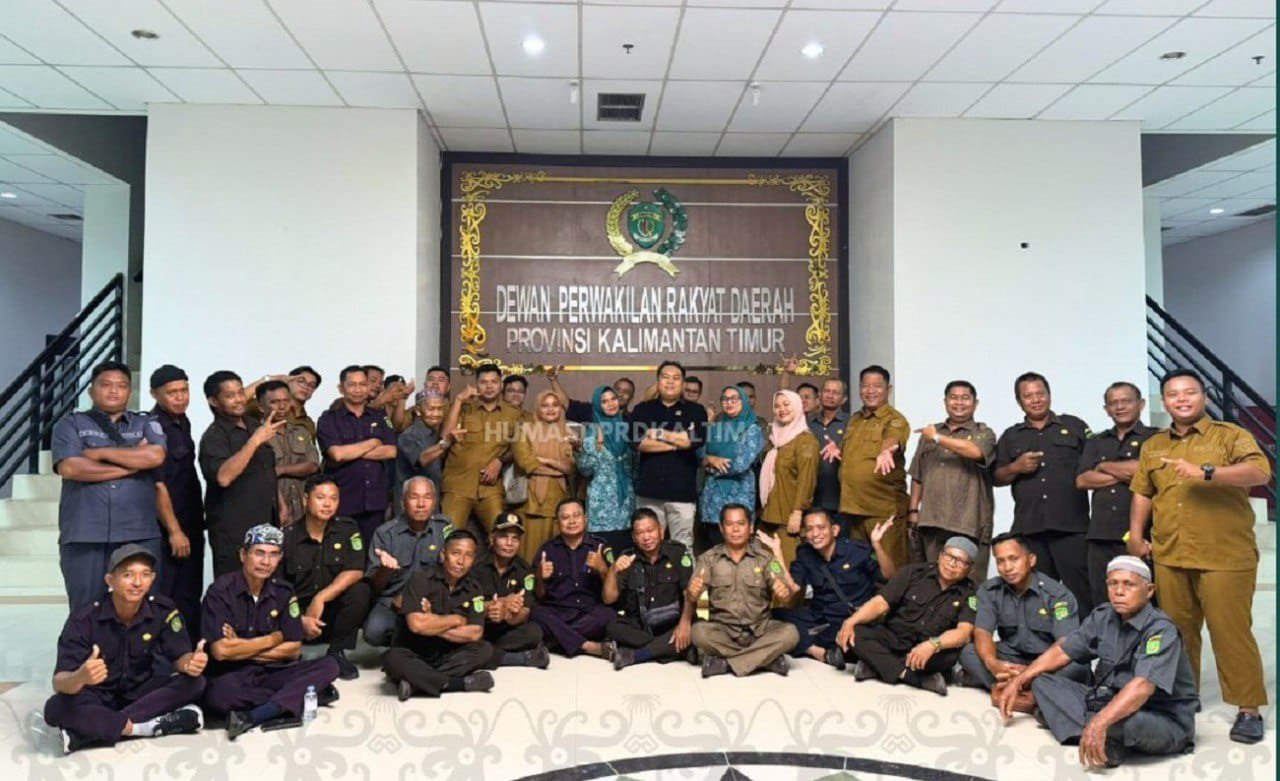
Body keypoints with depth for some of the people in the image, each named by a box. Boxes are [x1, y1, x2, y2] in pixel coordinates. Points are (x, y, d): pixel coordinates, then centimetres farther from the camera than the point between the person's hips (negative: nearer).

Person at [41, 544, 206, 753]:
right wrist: (80, 677, -51)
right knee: (56, 708, -34)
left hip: (140, 692, 2)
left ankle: (93, 728, -25)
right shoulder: (83, 619, -19)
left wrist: (190, 663, -38)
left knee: (195, 682, -24)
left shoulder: (163, 611, -13)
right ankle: (148, 726, -28)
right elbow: (59, 682, -25)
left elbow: (179, 657, -11)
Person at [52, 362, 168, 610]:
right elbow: (70, 468, -6)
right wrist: (133, 463, -5)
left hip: (139, 535, 1)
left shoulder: (146, 424, 14)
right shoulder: (71, 424, 11)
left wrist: (100, 453, -3)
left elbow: (156, 456, -7)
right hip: (84, 535, 0)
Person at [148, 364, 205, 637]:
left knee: (190, 599, 13)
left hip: (190, 525, 8)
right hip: (167, 530, -8)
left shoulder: (182, 422, 11)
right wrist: (174, 530, -17)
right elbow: (157, 485, -17)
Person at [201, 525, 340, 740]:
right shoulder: (221, 591, -9)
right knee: (219, 694, -39)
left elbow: (294, 649, 3)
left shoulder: (283, 593, 5)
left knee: (328, 665, -17)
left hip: (271, 673, 4)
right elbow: (221, 651, -18)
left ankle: (252, 717, -31)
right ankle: (304, 695, -21)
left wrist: (243, 648, -8)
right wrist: (271, 640, -7)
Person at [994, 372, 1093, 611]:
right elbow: (997, 477, 14)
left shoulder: (1074, 426, 12)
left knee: (1079, 591, -4)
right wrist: (1016, 468, -5)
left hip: (1071, 526, -2)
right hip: (1028, 529, 2)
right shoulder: (1010, 436, 16)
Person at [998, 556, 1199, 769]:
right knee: (1043, 683, -2)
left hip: (1166, 721, -7)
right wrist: (1018, 682, 3)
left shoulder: (1161, 631, -21)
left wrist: (1099, 723, -48)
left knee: (1130, 722, -42)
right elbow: (1062, 651, 9)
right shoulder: (1103, 617, 0)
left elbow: (1143, 686, -36)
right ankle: (1106, 743, -18)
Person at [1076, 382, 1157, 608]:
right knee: (1102, 603, 7)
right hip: (1101, 534, 4)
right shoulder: (1095, 442, 18)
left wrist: (1105, 466, 2)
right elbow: (1082, 480, 6)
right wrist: (1123, 474, -5)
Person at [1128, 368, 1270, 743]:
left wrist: (1205, 472, -28)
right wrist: (1136, 535, 10)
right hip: (1169, 557, 5)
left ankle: (1249, 710, 6)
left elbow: (1260, 473, -17)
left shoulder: (1230, 435, 0)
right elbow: (1142, 493, 20)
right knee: (1177, 632, 12)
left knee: (1231, 631, -4)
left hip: (1224, 557, -4)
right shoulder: (1153, 446, 15)